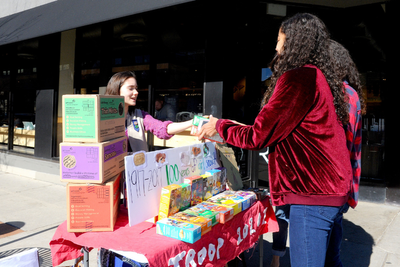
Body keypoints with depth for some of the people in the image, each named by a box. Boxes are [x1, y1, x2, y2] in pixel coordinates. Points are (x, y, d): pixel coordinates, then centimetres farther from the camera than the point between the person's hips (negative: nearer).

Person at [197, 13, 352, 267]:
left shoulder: (299, 77, -16)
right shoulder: (322, 78, 13)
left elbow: (257, 137, -15)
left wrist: (219, 126, 2)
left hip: (313, 194, -10)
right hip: (333, 191, 10)